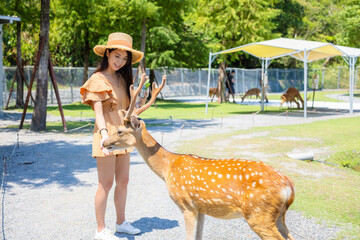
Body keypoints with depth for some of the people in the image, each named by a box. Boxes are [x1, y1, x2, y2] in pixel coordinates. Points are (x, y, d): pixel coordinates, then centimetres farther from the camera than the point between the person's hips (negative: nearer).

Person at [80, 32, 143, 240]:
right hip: (107, 134, -7)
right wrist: (104, 134, -32)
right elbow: (98, 111, -20)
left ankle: (121, 222, 27)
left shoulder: (122, 78, 14)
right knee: (106, 184, -1)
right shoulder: (98, 79, -9)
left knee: (123, 181, 13)